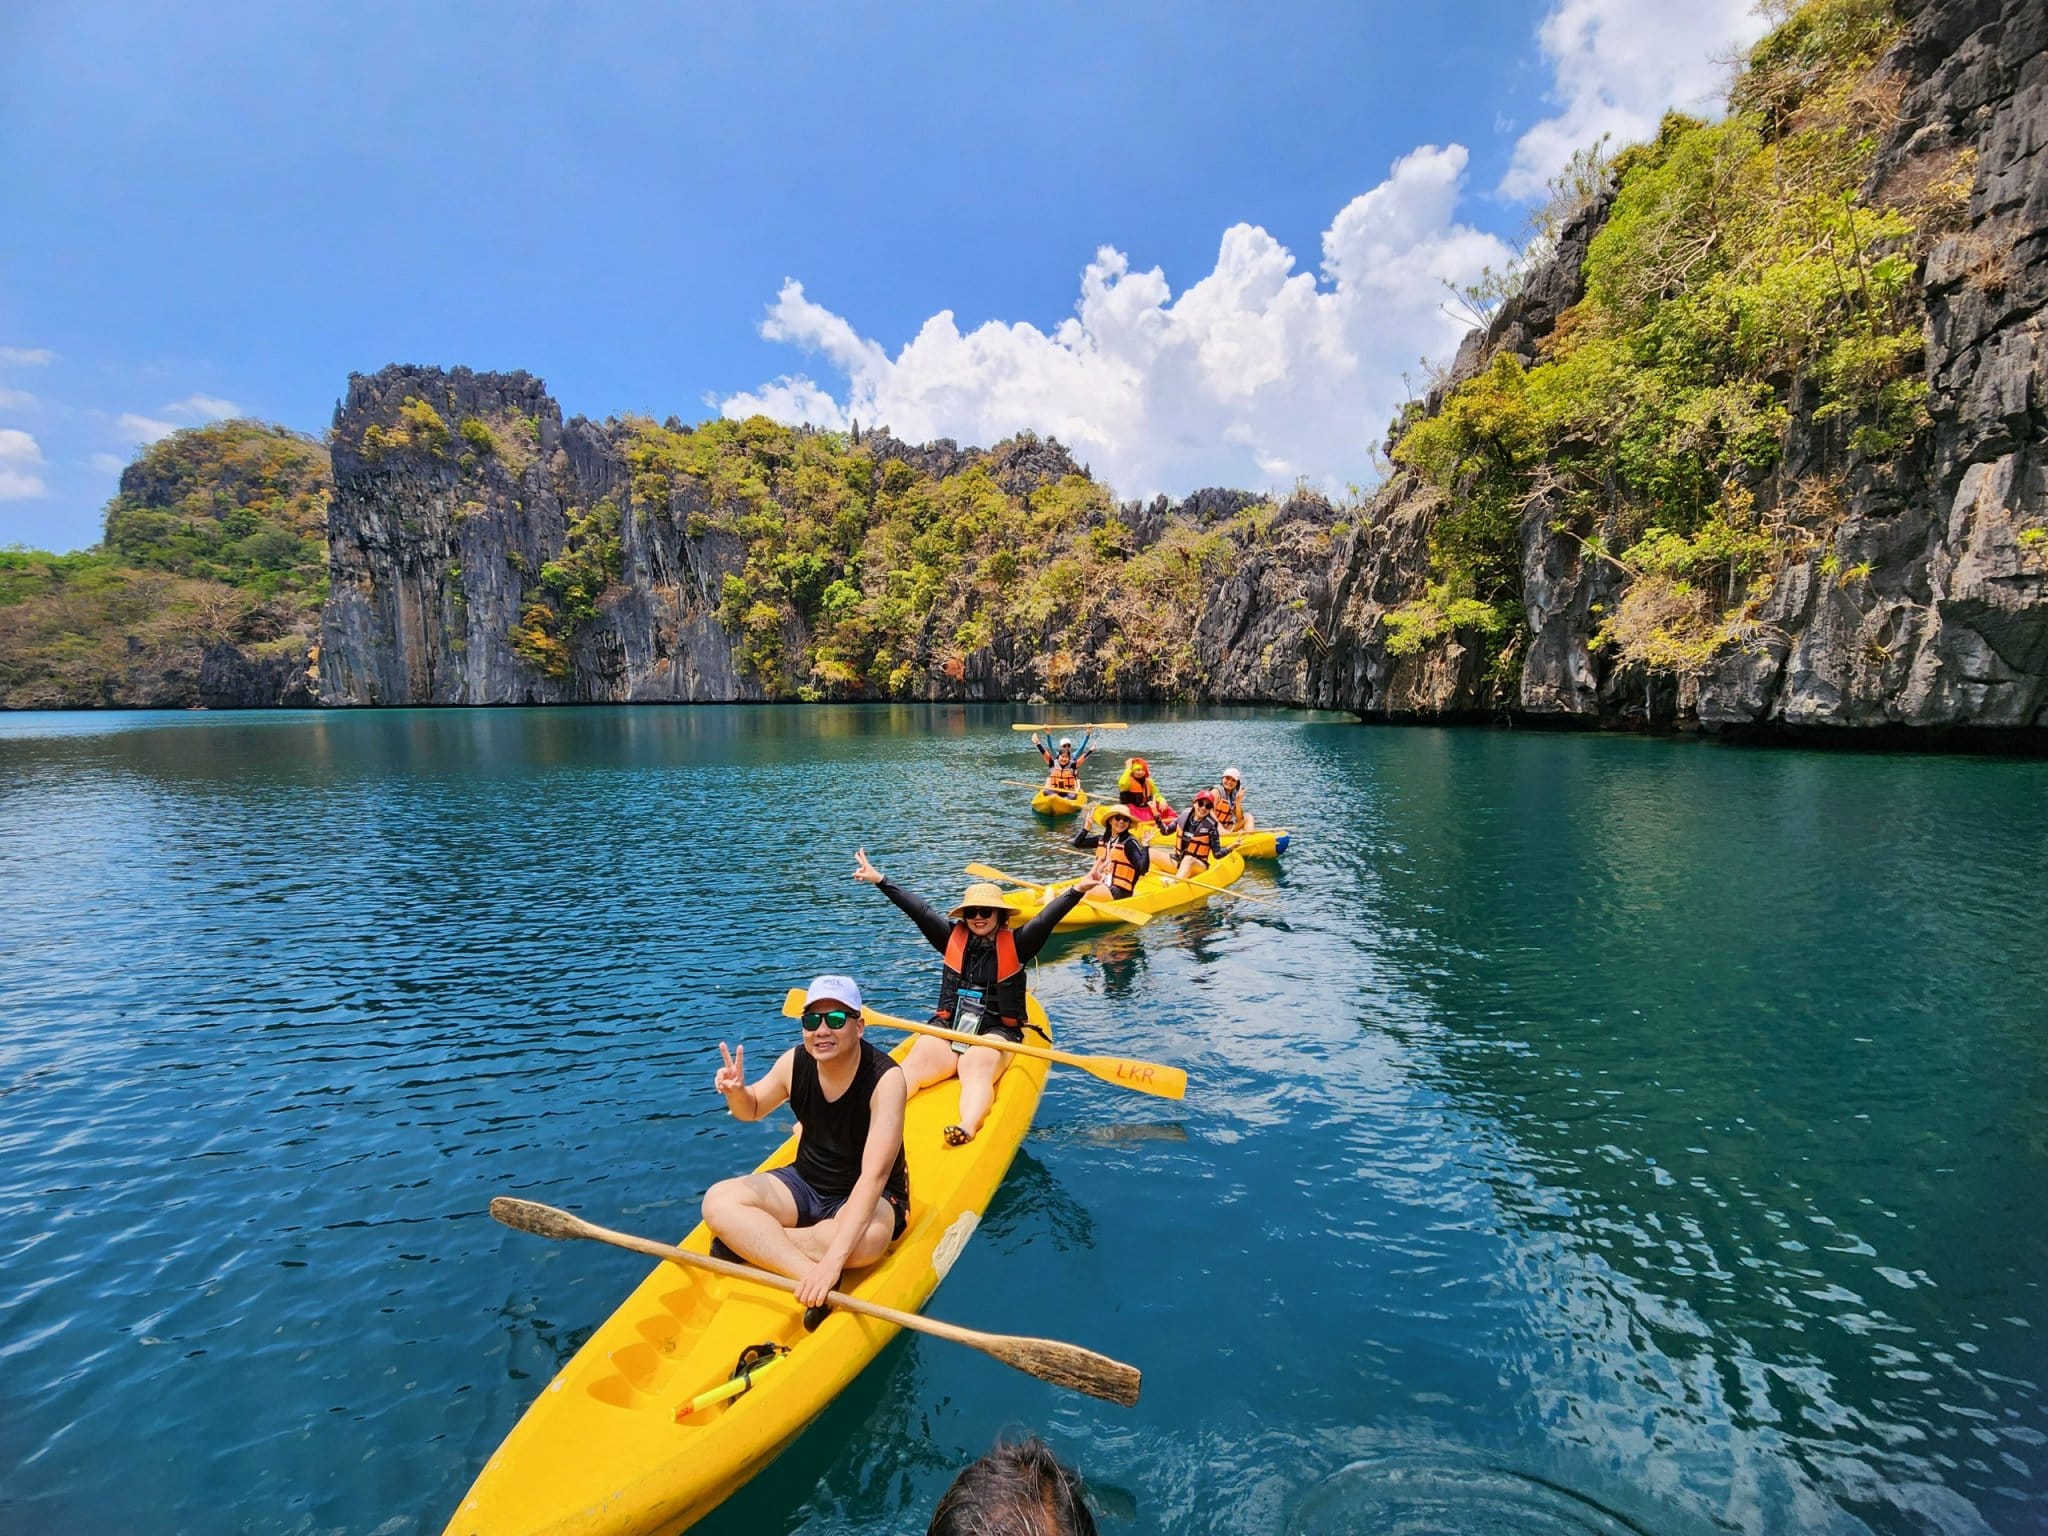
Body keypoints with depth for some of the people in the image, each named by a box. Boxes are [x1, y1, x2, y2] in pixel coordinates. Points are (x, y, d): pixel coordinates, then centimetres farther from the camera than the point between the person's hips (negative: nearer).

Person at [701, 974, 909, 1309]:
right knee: (718, 1201, -16)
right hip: (805, 1182, 5)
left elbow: (874, 1176, -34)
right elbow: (753, 1109, 10)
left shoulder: (885, 1078, -26)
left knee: (867, 1238, -38)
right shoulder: (795, 1061, -11)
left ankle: (748, 1241, -19)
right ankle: (810, 1273, -28)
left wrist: (832, 1260, -43)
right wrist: (736, 1093, -15)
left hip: (867, 1196, -5)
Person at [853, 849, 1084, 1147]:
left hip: (996, 1031, -2)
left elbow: (1046, 920, -9)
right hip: (949, 1025, 2)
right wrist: (879, 879, 2)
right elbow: (919, 910, 6)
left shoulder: (1015, 944, 4)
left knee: (978, 1069, -34)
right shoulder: (953, 938, 10)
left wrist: (1078, 890, -23)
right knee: (914, 1063, -25)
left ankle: (967, 1128, -59)